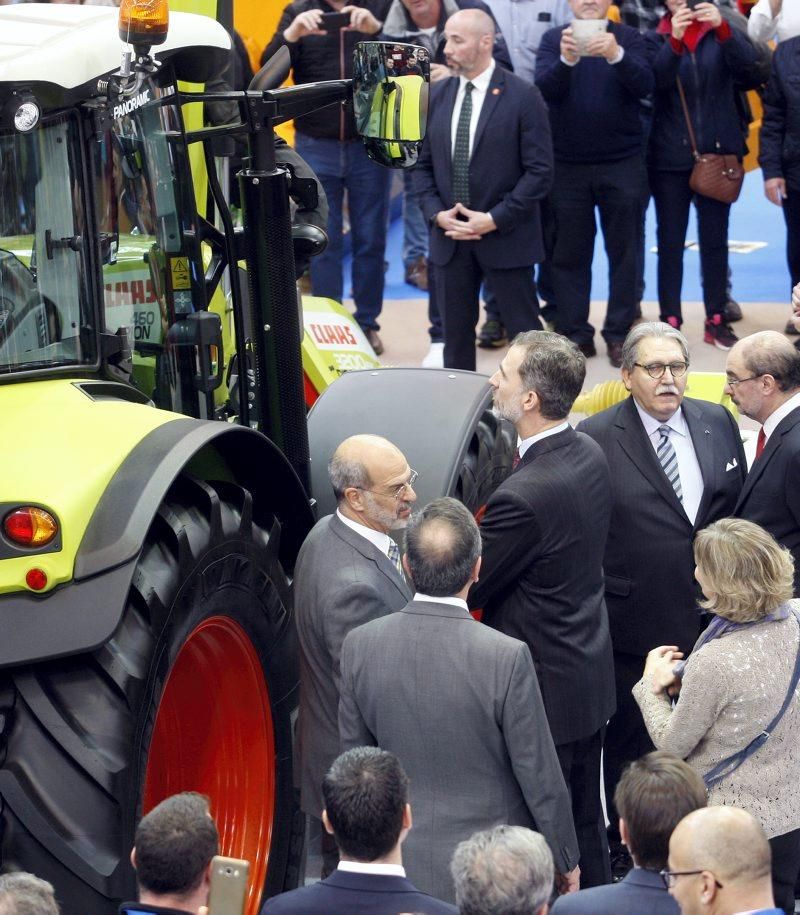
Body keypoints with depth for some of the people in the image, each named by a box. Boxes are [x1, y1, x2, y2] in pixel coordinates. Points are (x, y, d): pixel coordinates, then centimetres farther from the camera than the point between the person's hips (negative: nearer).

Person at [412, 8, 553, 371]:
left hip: (505, 237, -5)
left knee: (525, 334, 1)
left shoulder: (522, 97, -8)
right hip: (449, 237, 5)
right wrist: (436, 213, -5)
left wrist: (494, 219, -15)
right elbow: (422, 164, 12)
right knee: (455, 335, 10)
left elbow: (539, 171, -10)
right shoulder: (435, 95, 7)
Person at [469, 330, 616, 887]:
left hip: (546, 692, -9)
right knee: (586, 826, 22)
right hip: (592, 677, 9)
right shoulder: (590, 456, -1)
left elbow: (463, 590, -19)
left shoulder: (524, 496, -29)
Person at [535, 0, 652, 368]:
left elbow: (644, 86, -16)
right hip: (568, 165, 1)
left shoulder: (628, 38, -1)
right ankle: (575, 333, 9)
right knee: (570, 252, 3)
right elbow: (544, 88, -14)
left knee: (623, 250, 3)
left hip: (622, 164, -1)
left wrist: (616, 55, -35)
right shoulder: (553, 39, 1)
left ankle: (619, 333, 9)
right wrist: (566, 60, -35)